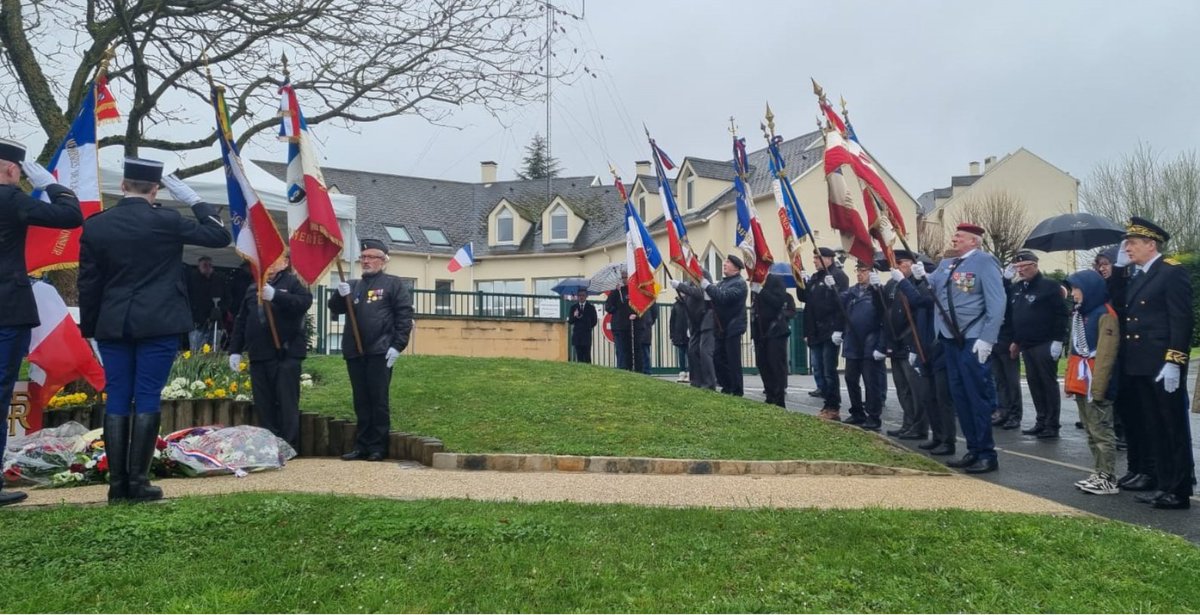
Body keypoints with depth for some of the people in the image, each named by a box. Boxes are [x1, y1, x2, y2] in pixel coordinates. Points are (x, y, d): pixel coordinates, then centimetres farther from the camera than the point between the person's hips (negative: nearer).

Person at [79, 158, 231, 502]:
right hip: (158, 324, -3)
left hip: (112, 325, 4)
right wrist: (193, 200, 6)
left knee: (116, 400, 6)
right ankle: (138, 483, 0)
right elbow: (220, 236, 1)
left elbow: (88, 283, 7)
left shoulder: (95, 225, 4)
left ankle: (117, 484, 9)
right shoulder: (166, 220, -7)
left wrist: (89, 327, 15)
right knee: (147, 400, -1)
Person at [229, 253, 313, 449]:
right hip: (258, 354, 5)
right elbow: (241, 321, 20)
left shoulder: (293, 283, 5)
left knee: (287, 403, -5)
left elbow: (305, 301, -16)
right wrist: (235, 350, 13)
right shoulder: (252, 288, 21)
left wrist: (275, 295, -25)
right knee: (263, 404, 6)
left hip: (286, 354, -5)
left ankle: (289, 446, -2)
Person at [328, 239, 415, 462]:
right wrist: (341, 295, -10)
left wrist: (397, 346, -13)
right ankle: (361, 445, 16)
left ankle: (378, 447, 6)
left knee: (379, 399, 0)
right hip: (354, 352, 5)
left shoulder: (393, 284, 2)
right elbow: (335, 309, 12)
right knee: (361, 401, 10)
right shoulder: (353, 285, 19)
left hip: (380, 352, -5)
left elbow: (405, 316, -5)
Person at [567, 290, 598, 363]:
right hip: (577, 335, 2)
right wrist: (574, 316, -14)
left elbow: (594, 321, 9)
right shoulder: (573, 307, 9)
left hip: (587, 335, -2)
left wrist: (588, 328, 5)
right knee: (579, 356, 1)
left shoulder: (591, 308, 5)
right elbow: (570, 321, 4)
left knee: (587, 357, -5)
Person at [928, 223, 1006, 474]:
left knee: (978, 397, -3)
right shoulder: (946, 264, 16)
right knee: (959, 396, 11)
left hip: (973, 340, -8)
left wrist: (987, 339, -19)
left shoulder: (984, 261, -7)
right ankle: (973, 450, 21)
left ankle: (987, 455, 5)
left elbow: (996, 303, -13)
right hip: (950, 339, 8)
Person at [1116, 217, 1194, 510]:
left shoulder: (1173, 272, -7)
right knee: (1152, 428, 14)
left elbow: (1182, 321, -15)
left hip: (1163, 366, -8)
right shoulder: (1135, 277, 17)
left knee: (1173, 428, -1)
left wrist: (1173, 362, -19)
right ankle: (1160, 477, 23)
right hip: (1139, 366, 8)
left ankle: (1179, 490, 4)